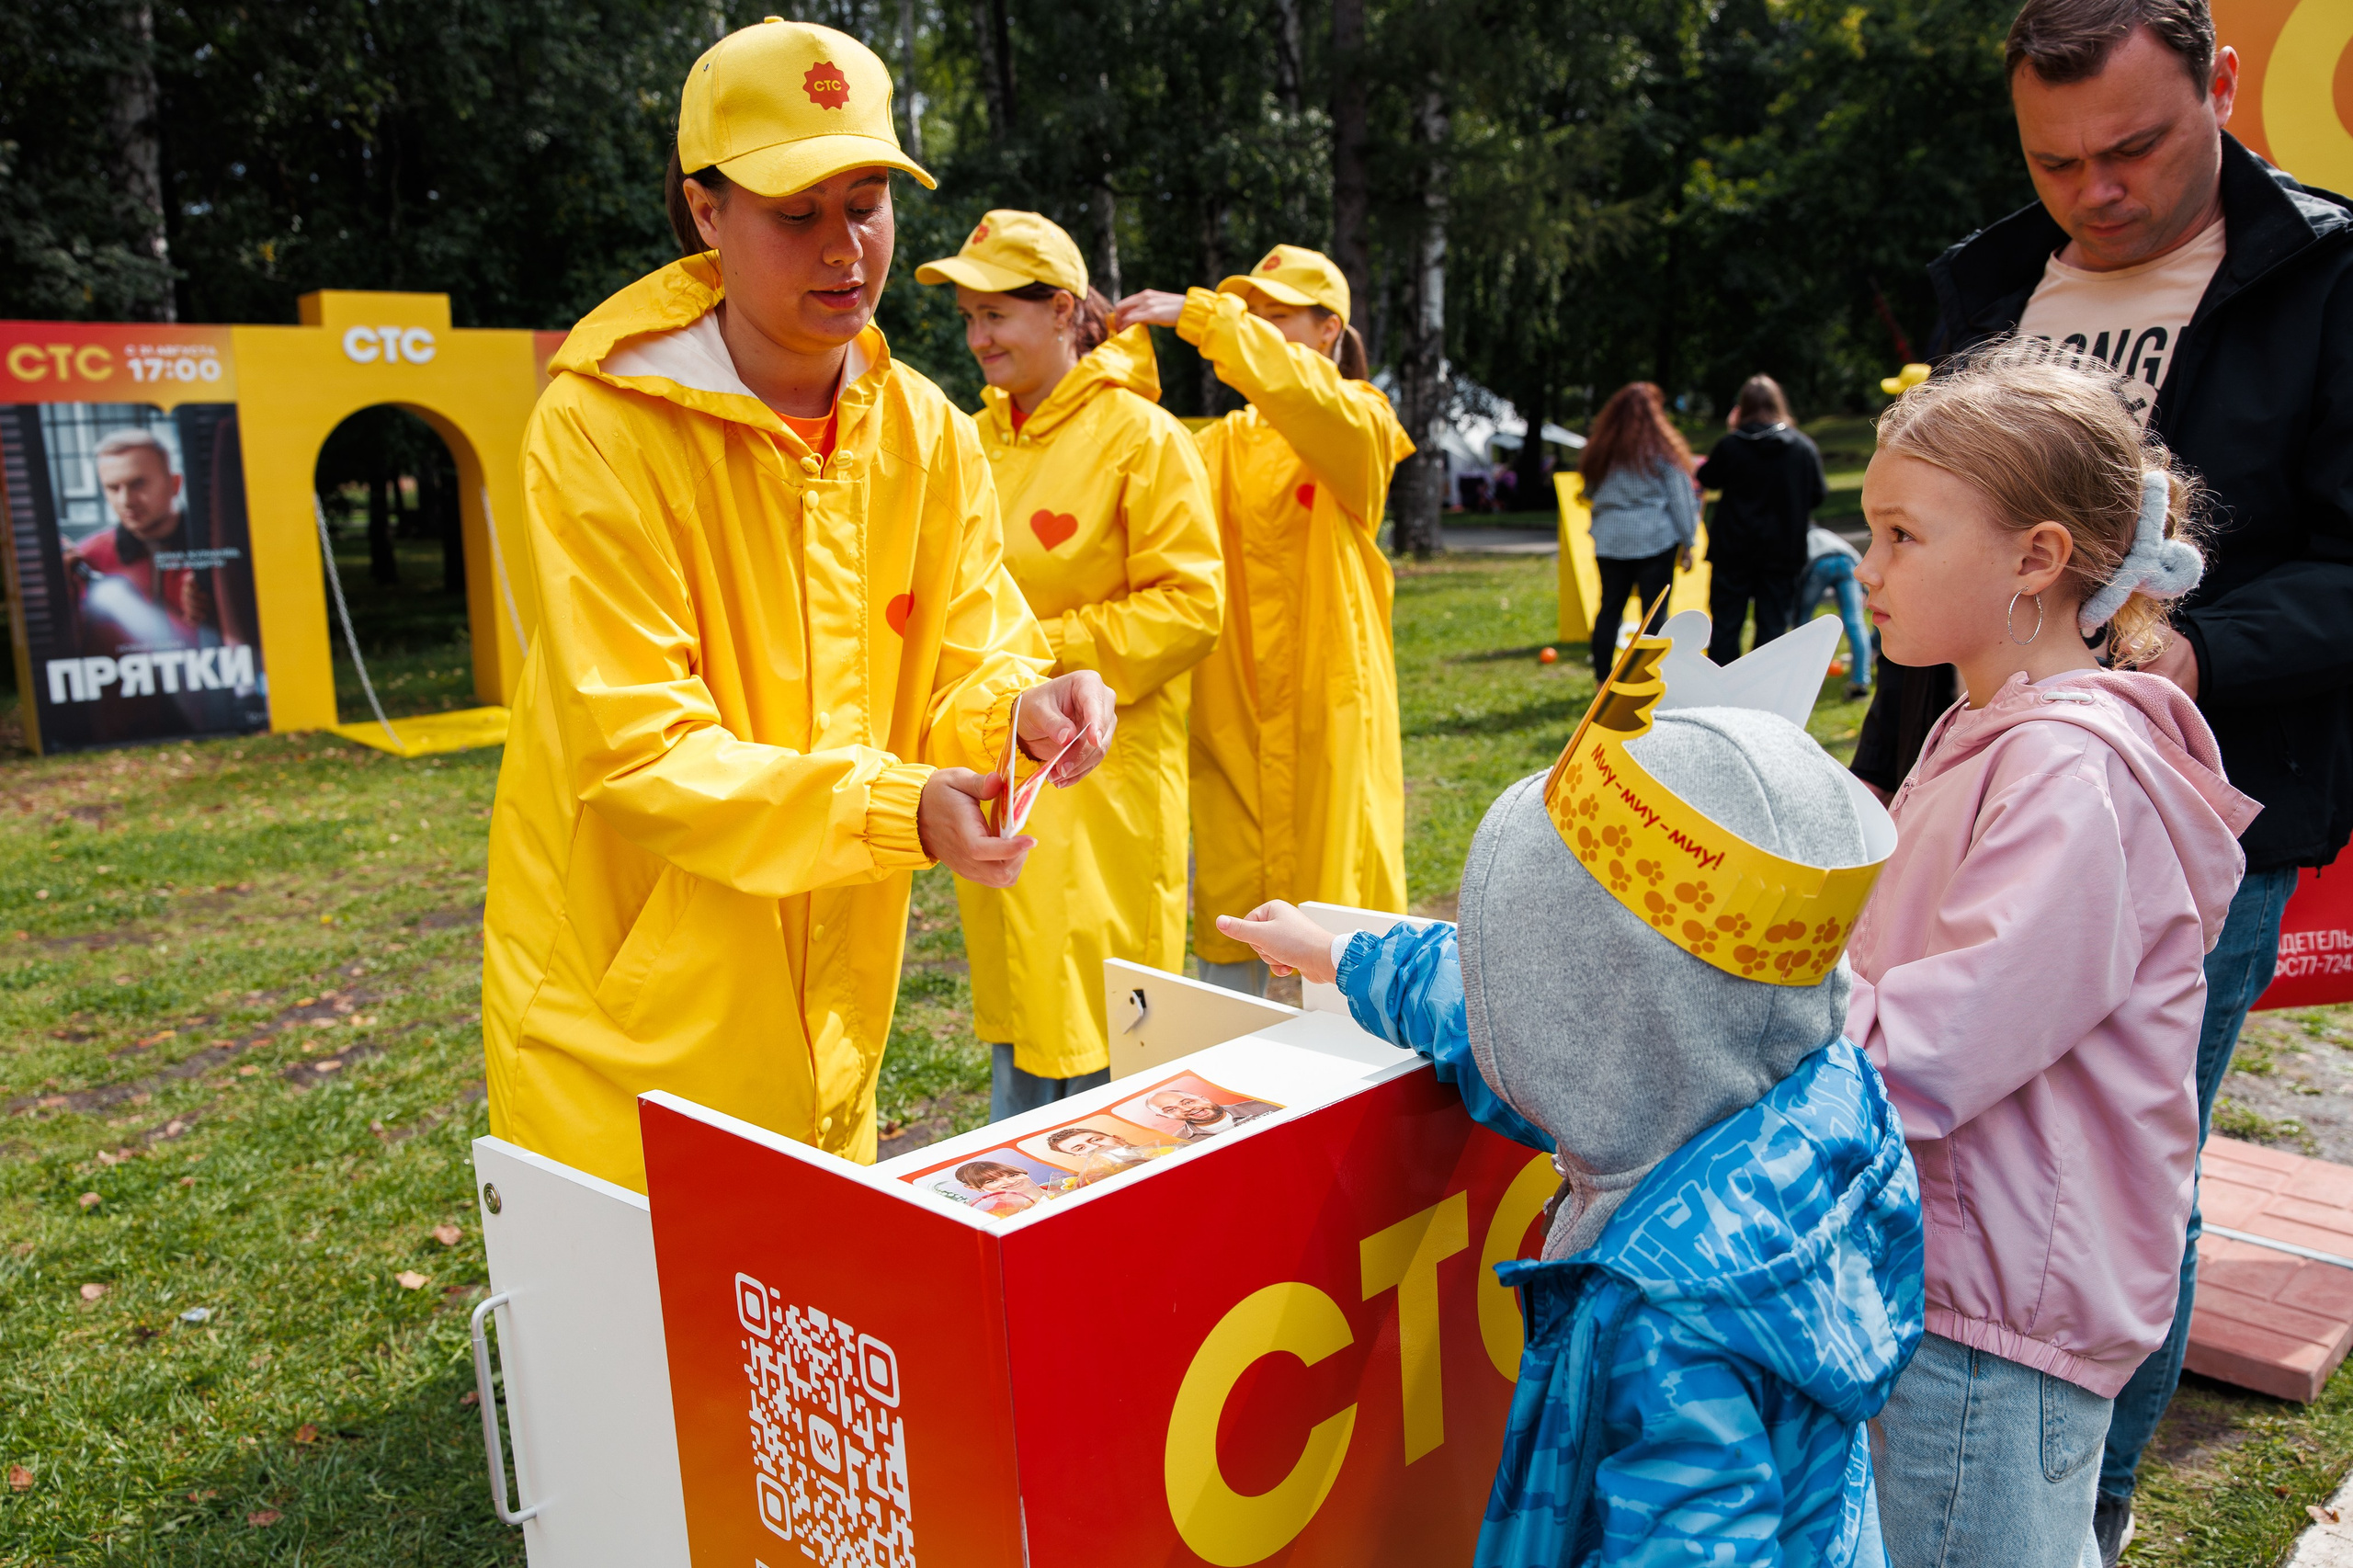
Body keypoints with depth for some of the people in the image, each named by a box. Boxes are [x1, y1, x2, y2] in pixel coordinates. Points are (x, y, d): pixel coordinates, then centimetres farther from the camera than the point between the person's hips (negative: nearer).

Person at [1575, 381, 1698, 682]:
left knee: (1609, 609, 9)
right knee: (1655, 611, -1)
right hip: (1655, 540, -4)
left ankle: (1603, 680, 11)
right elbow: (1681, 499, -3)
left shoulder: (1601, 450, 6)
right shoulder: (1662, 449, -5)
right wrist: (1687, 543, 1)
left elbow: (1590, 493, 15)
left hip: (1610, 542, 4)